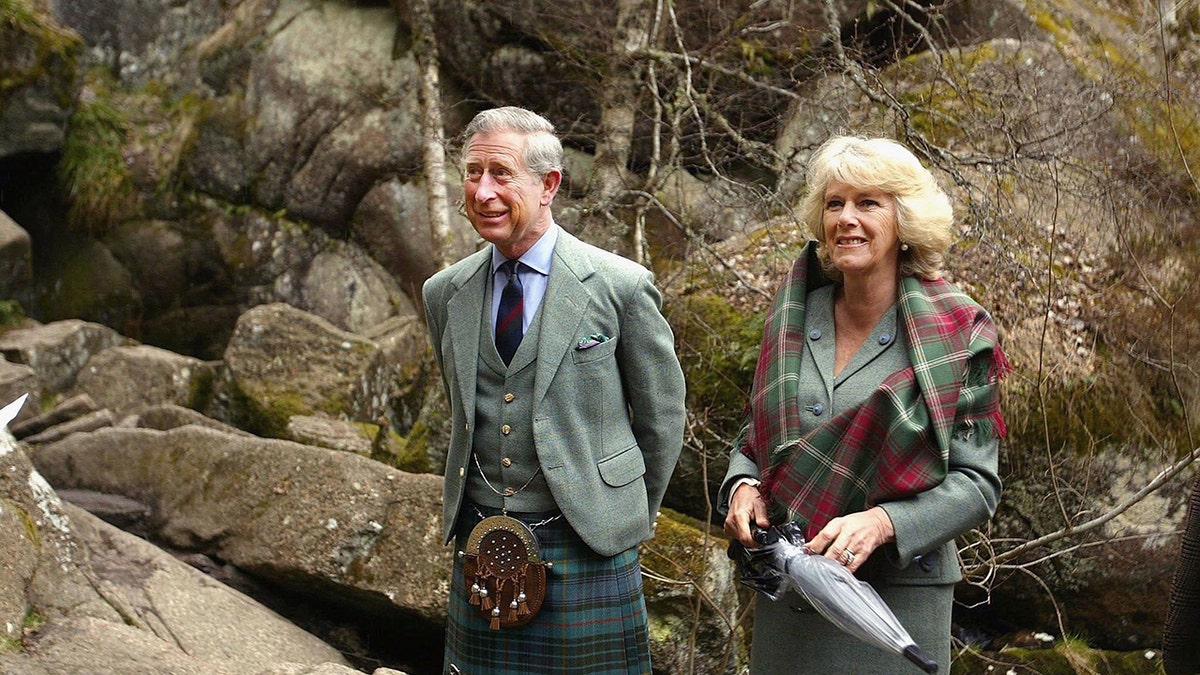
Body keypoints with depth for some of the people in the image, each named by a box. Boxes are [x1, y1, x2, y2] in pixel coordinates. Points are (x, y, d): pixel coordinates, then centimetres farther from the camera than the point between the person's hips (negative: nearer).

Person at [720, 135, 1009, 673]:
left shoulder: (954, 335, -7)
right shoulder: (795, 318, 5)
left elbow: (977, 482, -8)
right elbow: (754, 436, 16)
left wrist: (881, 523, -22)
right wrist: (742, 485, -6)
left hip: (897, 594, -4)